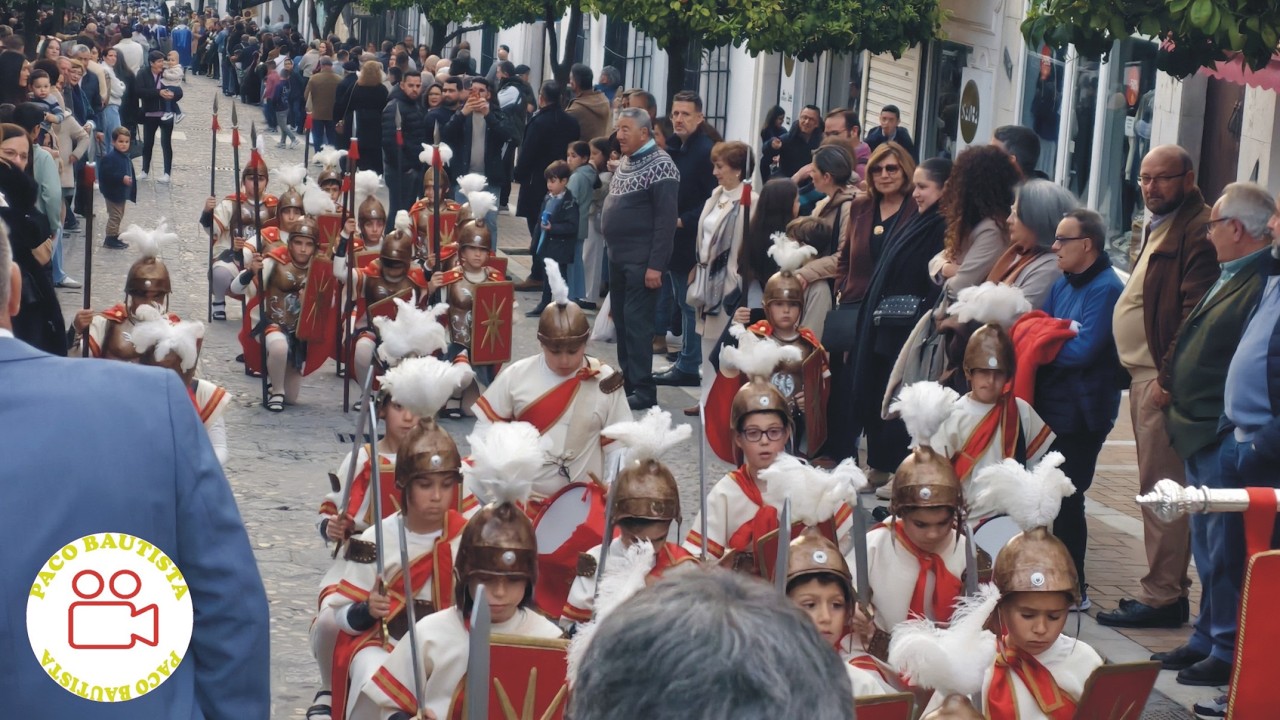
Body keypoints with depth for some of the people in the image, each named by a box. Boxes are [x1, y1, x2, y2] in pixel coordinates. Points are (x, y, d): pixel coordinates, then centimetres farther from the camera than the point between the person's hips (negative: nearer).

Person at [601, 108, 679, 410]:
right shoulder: (625, 164, 14)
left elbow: (666, 219, -17)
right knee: (621, 320, 13)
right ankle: (626, 379, 22)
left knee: (637, 322, -8)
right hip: (618, 257, 9)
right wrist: (612, 250, 15)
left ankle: (643, 389, -3)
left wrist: (655, 265, -21)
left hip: (641, 260, -9)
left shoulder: (660, 165, -12)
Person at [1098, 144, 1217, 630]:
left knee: (1161, 489, -8)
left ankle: (1163, 596, -4)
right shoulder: (1158, 229, 20)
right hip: (1143, 375, 11)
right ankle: (1168, 589, 19)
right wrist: (1136, 372, 17)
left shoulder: (1197, 230, -14)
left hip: (1163, 378, -11)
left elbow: (1195, 314, -21)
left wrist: (1170, 376, -23)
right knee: (1159, 489, 13)